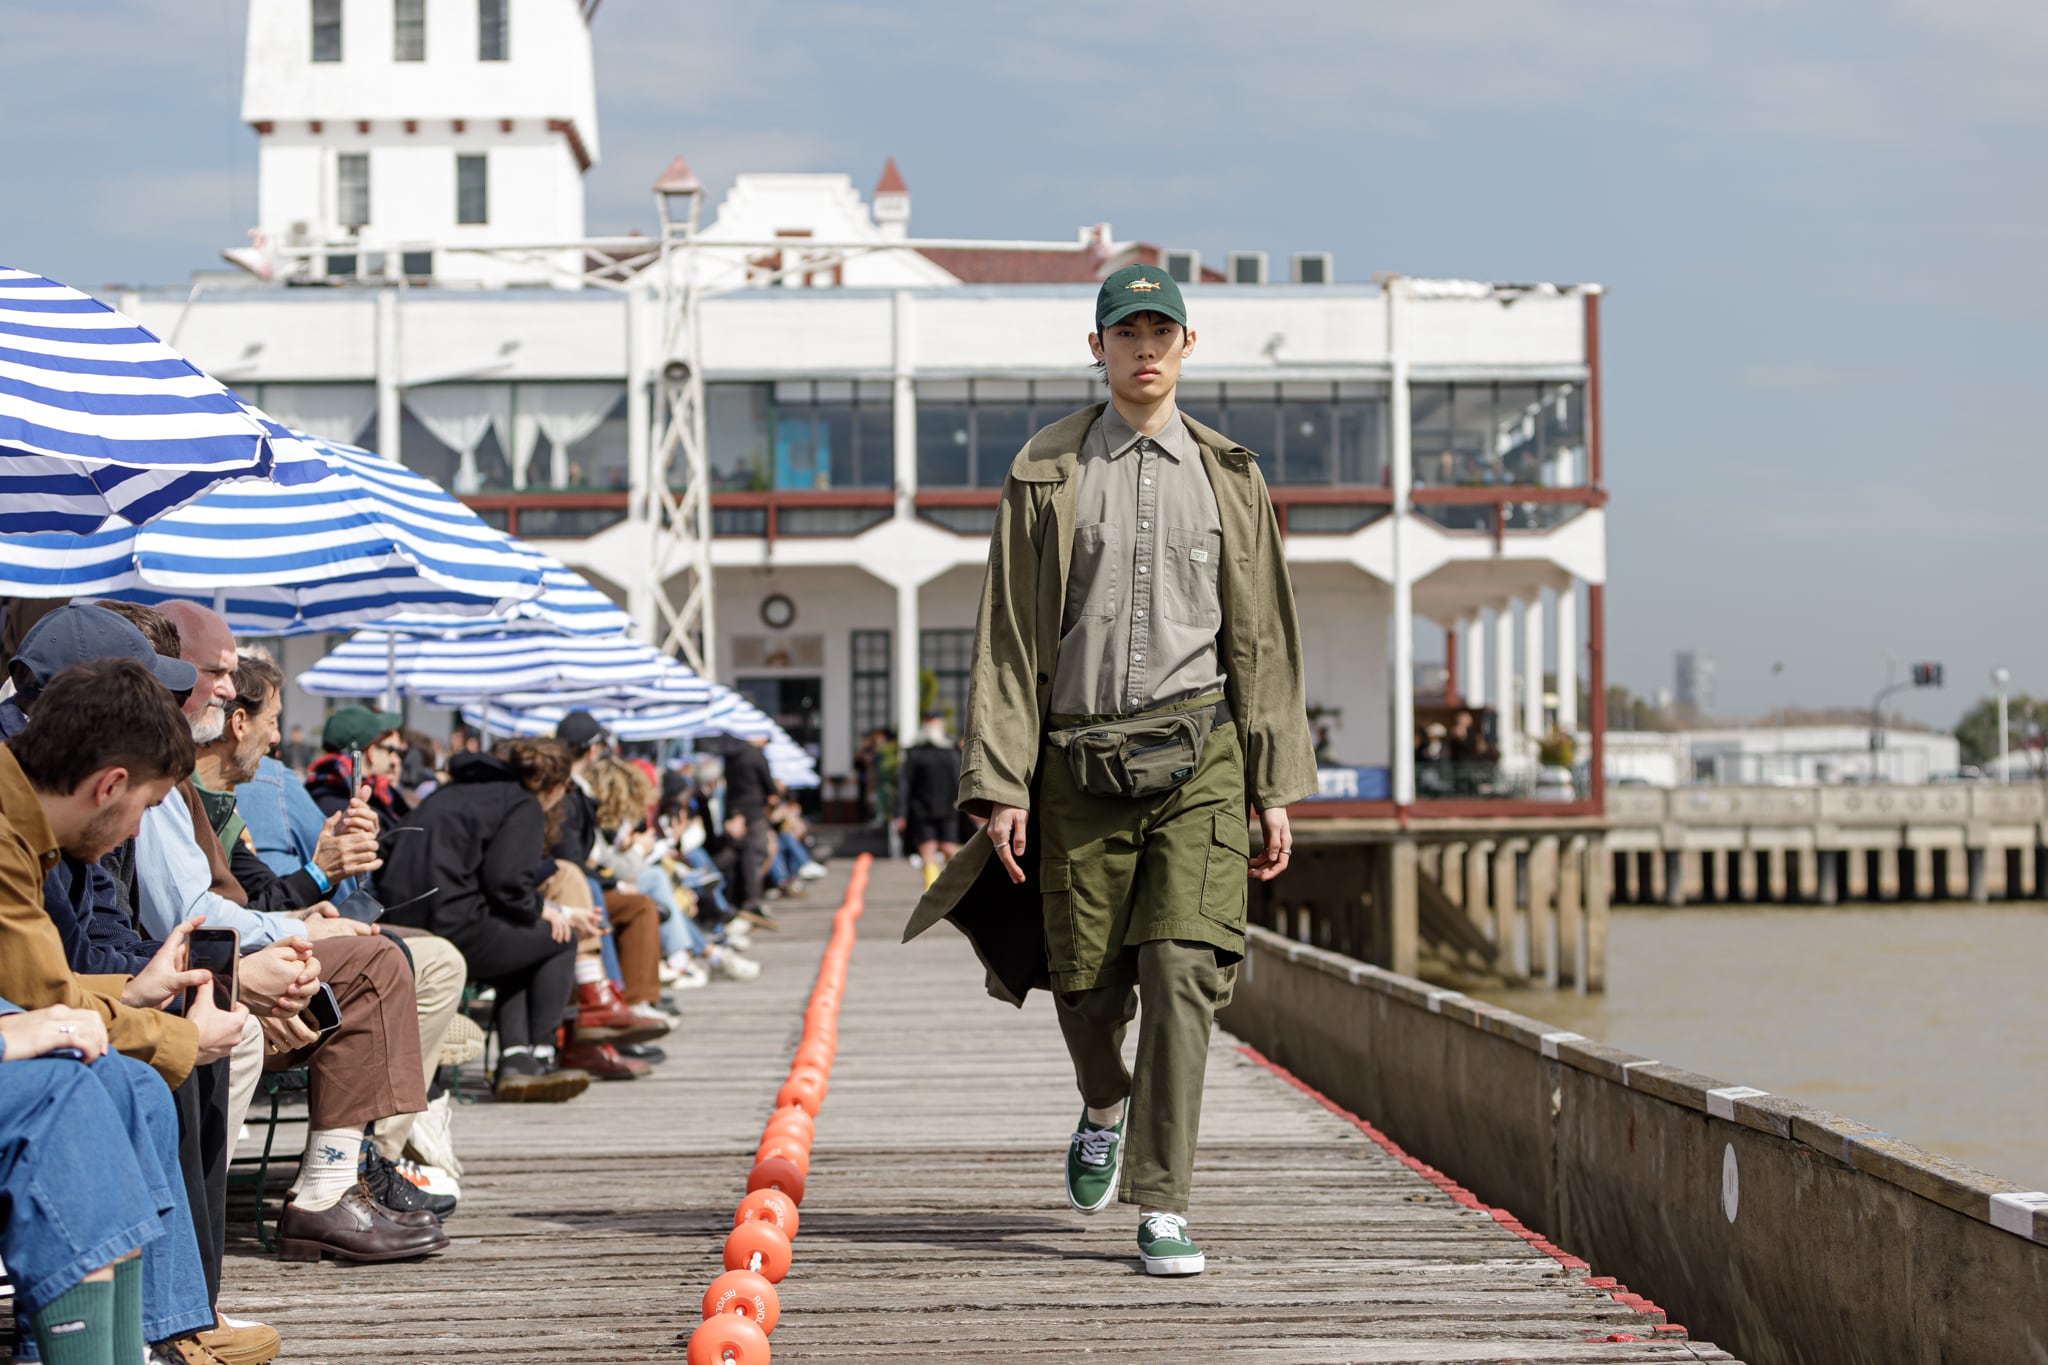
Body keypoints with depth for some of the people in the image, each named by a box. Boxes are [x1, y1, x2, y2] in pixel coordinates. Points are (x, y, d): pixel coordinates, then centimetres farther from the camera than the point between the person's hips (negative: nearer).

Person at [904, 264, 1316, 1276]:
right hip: (1079, 763, 0)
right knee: (1087, 985, 7)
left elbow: (1262, 640, 11)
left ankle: (1161, 1209, -9)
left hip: (1197, 755, 0)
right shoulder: (1045, 474, 5)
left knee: (1182, 973, -13)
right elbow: (1006, 638, 2)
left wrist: (1277, 787, 6)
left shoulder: (1228, 477, 9)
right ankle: (1106, 1108, 42)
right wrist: (999, 784, -5)